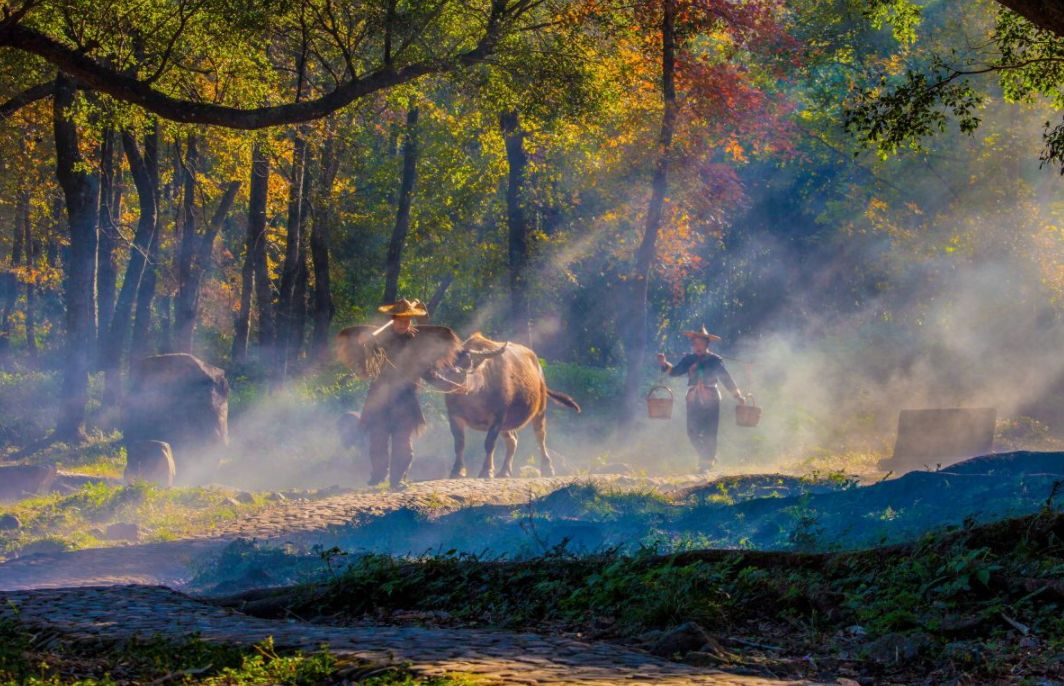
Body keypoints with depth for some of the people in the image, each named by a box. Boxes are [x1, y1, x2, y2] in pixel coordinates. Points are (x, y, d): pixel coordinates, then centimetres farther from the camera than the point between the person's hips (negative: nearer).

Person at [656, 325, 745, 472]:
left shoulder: (715, 360, 1)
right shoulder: (689, 359, 7)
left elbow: (726, 378, 5)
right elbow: (675, 372, 0)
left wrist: (738, 395, 6)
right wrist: (664, 364, -18)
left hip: (710, 401, -3)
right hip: (693, 400, 3)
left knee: (709, 433, -4)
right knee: (693, 433, -1)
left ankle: (707, 463, 5)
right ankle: (708, 457, 20)